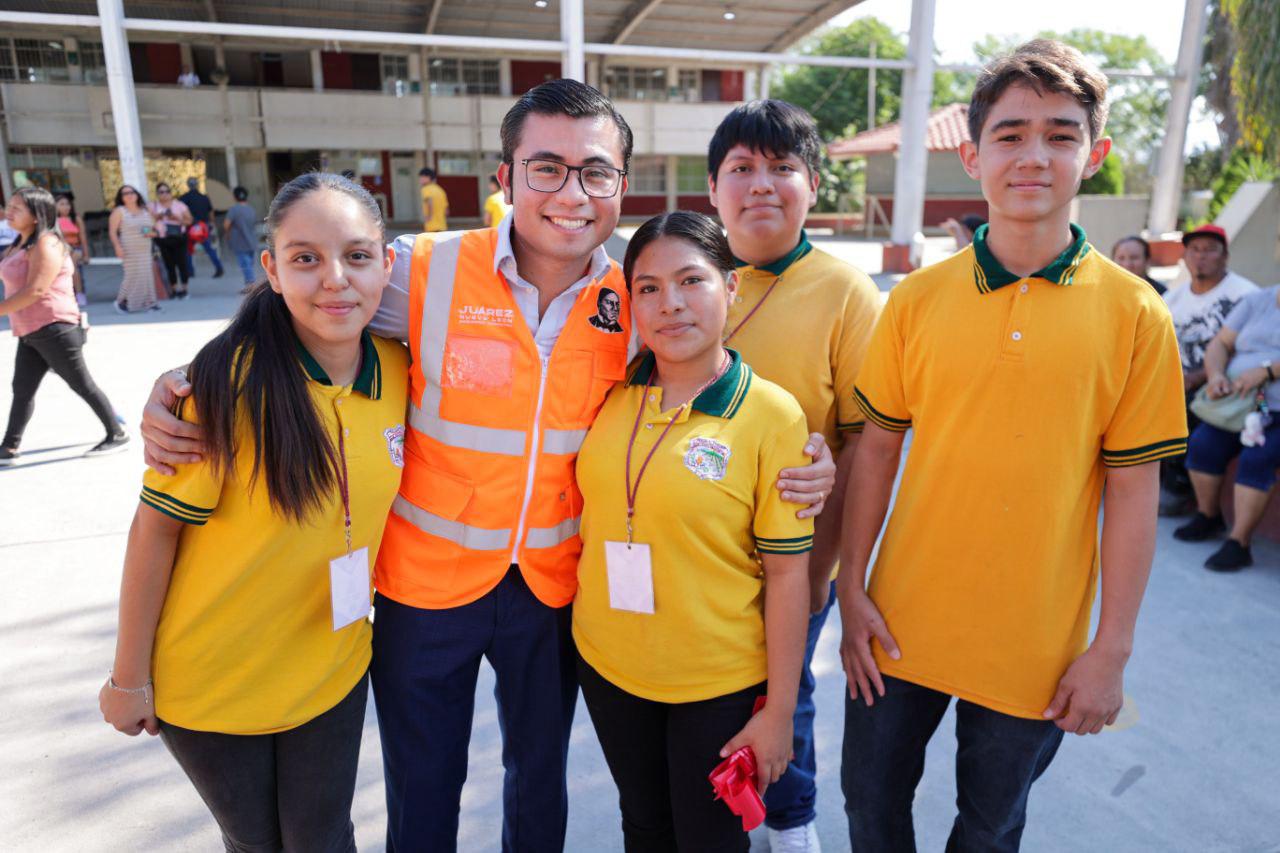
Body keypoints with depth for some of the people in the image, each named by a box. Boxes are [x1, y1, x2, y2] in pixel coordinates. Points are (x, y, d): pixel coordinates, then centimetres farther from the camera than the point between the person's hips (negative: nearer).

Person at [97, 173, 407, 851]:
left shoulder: (396, 369, -10)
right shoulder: (234, 380, -24)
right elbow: (156, 527, -15)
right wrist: (129, 677, -8)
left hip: (330, 669, 3)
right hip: (210, 680, -2)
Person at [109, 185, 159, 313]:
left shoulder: (145, 211, 16)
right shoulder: (119, 211, 1)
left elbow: (154, 229, 21)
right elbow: (112, 231, -5)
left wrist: (152, 233, -3)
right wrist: (117, 246, -18)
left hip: (145, 250, 5)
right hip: (129, 251, -5)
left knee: (147, 275, 0)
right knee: (132, 275, -10)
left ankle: (148, 302, 6)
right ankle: (122, 301, 4)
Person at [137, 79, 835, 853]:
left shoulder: (634, 302, -9)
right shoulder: (427, 271, -16)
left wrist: (796, 467, -15)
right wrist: (185, 389, -18)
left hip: (554, 585, 2)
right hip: (425, 580, -1)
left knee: (541, 785, 25)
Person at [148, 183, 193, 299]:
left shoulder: (179, 205, 5)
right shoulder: (152, 206, 8)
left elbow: (189, 220, 2)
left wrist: (176, 218, -13)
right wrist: (157, 217, -14)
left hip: (179, 238, -1)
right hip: (162, 240, 1)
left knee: (181, 263, -6)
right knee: (169, 265, 4)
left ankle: (184, 289, 1)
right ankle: (174, 289, 11)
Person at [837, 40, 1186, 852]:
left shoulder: (1135, 314, -8)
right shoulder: (918, 298, -5)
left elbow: (1132, 489, -5)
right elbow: (877, 449, 0)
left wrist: (1112, 649, -4)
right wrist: (853, 590, -1)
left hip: (1036, 644, -1)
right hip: (902, 625, 2)